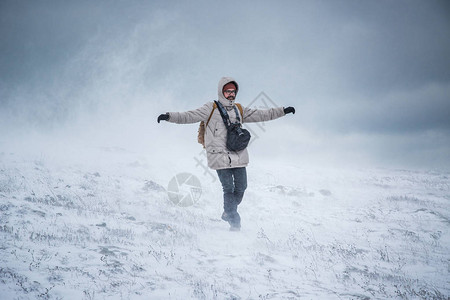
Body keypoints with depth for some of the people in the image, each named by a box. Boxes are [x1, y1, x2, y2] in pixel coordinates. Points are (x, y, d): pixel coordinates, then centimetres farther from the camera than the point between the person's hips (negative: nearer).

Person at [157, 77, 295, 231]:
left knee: (241, 188, 6)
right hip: (220, 156, -5)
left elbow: (261, 115, 20)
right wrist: (169, 116, -21)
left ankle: (228, 213, 30)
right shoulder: (211, 109, -1)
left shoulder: (239, 110, 15)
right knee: (229, 189, -7)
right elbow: (189, 116, -8)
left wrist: (283, 111, 18)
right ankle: (234, 223, 4)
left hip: (238, 155, 5)